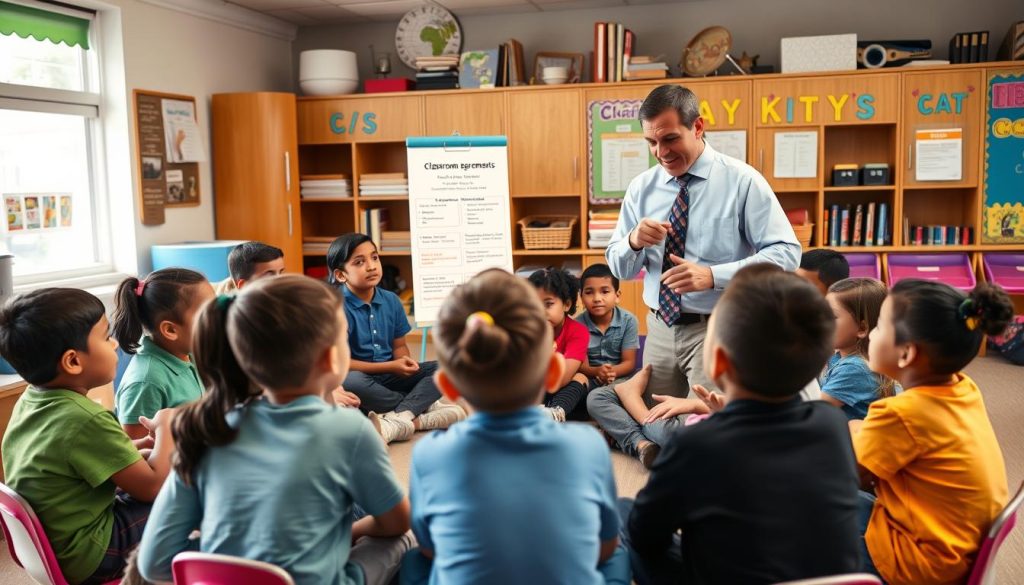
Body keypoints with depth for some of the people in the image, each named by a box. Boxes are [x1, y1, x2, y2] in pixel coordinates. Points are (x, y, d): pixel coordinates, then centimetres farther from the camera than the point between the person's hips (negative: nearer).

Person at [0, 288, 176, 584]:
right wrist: (165, 427, -7)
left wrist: (132, 447, 5)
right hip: (88, 556, -9)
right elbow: (152, 487, -20)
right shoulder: (86, 420, -27)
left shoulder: (29, 401, -1)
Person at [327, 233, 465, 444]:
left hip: (390, 377, 6)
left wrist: (405, 361, -15)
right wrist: (390, 367, -17)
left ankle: (394, 422, -34)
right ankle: (428, 411, -23)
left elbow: (399, 345, 10)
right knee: (349, 382, -39)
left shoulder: (391, 300, 3)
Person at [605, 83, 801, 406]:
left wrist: (712, 276, -23)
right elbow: (618, 268, 9)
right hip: (660, 330, 4)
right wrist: (634, 241, -14)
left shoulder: (742, 180, -7)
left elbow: (787, 252, -12)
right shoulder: (641, 187, 5)